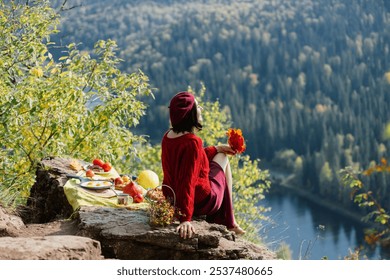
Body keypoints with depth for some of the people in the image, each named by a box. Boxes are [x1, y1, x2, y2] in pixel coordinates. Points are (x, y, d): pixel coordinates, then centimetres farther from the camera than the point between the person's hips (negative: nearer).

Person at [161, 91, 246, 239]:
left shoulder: (168, 136, -3)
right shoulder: (192, 142, -29)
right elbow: (188, 181, -34)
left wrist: (216, 149, 18)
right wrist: (185, 219, -36)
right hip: (199, 203, -7)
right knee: (222, 158, 20)